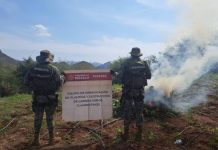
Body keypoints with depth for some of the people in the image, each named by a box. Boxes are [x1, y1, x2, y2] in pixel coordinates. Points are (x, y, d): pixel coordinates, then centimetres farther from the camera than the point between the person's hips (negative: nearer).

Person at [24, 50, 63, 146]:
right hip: (50, 98, -2)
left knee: (37, 118, 15)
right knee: (50, 118, 11)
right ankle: (51, 139, 22)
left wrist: (34, 88, 10)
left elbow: (26, 81, -2)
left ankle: (36, 139, 23)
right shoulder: (53, 69, -14)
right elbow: (59, 82, -16)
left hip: (37, 98, 2)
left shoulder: (33, 69, -4)